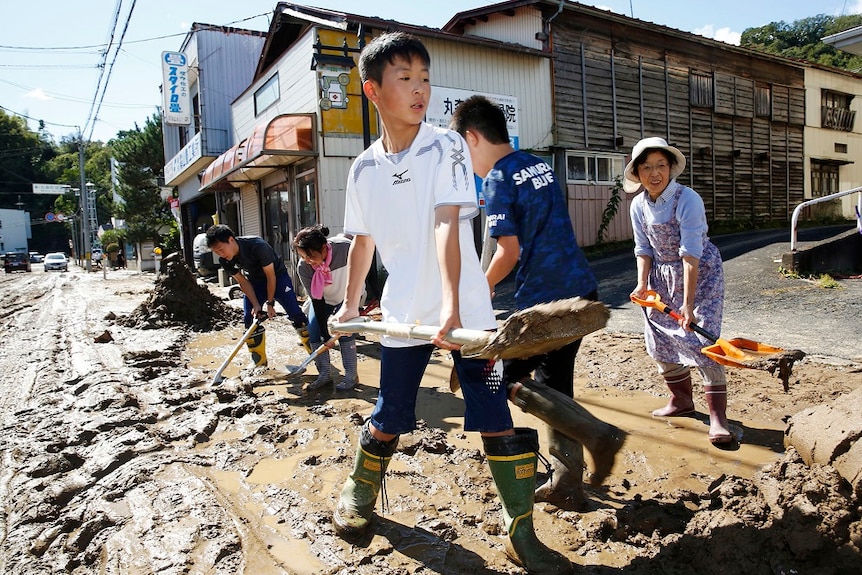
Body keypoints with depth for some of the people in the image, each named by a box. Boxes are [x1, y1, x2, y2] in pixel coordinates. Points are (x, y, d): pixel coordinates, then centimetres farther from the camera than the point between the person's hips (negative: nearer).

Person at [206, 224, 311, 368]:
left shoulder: (257, 246, -34)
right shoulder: (226, 261, -16)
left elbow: (270, 275, -25)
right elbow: (243, 282, -8)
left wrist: (270, 303, -19)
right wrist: (256, 305, -18)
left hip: (277, 276, -5)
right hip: (254, 281, 5)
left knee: (295, 313, -14)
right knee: (249, 318, -4)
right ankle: (259, 361, 9)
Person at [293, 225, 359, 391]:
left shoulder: (345, 248, -38)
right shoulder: (303, 267, -30)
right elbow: (317, 301, -23)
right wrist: (326, 334, -24)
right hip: (322, 300, 3)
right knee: (313, 331, -7)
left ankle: (351, 376, -4)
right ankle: (324, 375, 6)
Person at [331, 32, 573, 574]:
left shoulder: (446, 147, -7)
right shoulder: (364, 169, 5)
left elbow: (447, 225, -20)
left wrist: (451, 306, -30)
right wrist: (350, 303, 25)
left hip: (466, 312, -2)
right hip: (403, 315, 3)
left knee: (499, 422, -2)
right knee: (387, 421, 14)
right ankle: (359, 493, 42)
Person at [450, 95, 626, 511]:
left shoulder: (498, 180, -11)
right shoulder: (539, 165, 15)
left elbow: (509, 251, -16)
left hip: (545, 300, -9)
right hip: (582, 290, 9)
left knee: (508, 379, 6)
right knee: (554, 382, 15)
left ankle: (597, 433, 0)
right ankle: (565, 485, 23)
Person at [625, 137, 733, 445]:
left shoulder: (687, 199, -23)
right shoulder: (639, 205, -4)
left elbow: (691, 253, -28)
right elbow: (644, 249, 3)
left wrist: (688, 302, -32)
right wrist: (643, 284, -11)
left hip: (701, 272, -6)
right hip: (662, 275, 6)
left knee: (702, 340, -13)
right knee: (660, 339, 8)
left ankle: (717, 416, -6)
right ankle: (681, 399, 28)